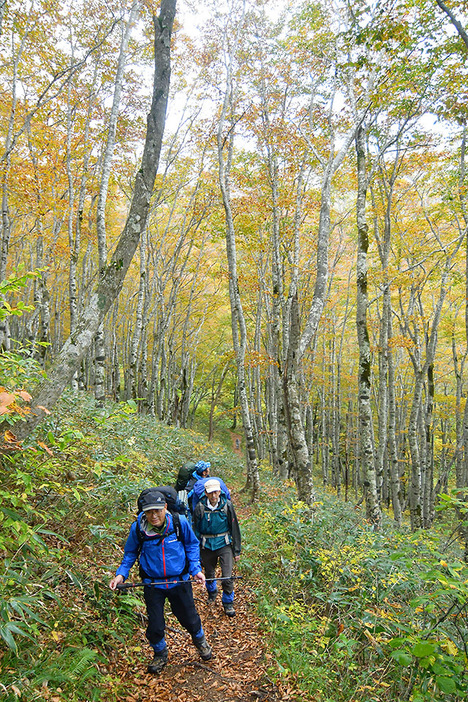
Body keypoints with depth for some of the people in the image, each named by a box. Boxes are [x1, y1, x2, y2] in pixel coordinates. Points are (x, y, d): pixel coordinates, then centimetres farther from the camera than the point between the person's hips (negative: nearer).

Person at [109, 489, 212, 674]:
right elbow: (130, 554, 2)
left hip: (179, 581, 0)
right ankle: (160, 654, 40)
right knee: (155, 626, 8)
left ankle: (200, 640, 49)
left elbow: (192, 545, 1)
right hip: (153, 585, 0)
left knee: (189, 618, 15)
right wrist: (121, 574, -11)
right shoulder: (137, 528, -18)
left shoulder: (180, 522, -18)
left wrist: (195, 569, -8)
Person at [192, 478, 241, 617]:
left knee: (227, 577, -6)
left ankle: (228, 603, 17)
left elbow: (234, 529, -1)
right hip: (206, 546, 1)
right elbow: (196, 530, 3)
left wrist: (237, 550, 2)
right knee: (209, 574, 18)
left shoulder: (227, 505, -9)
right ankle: (212, 592, 49)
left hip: (224, 545, -1)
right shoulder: (200, 508, -8)